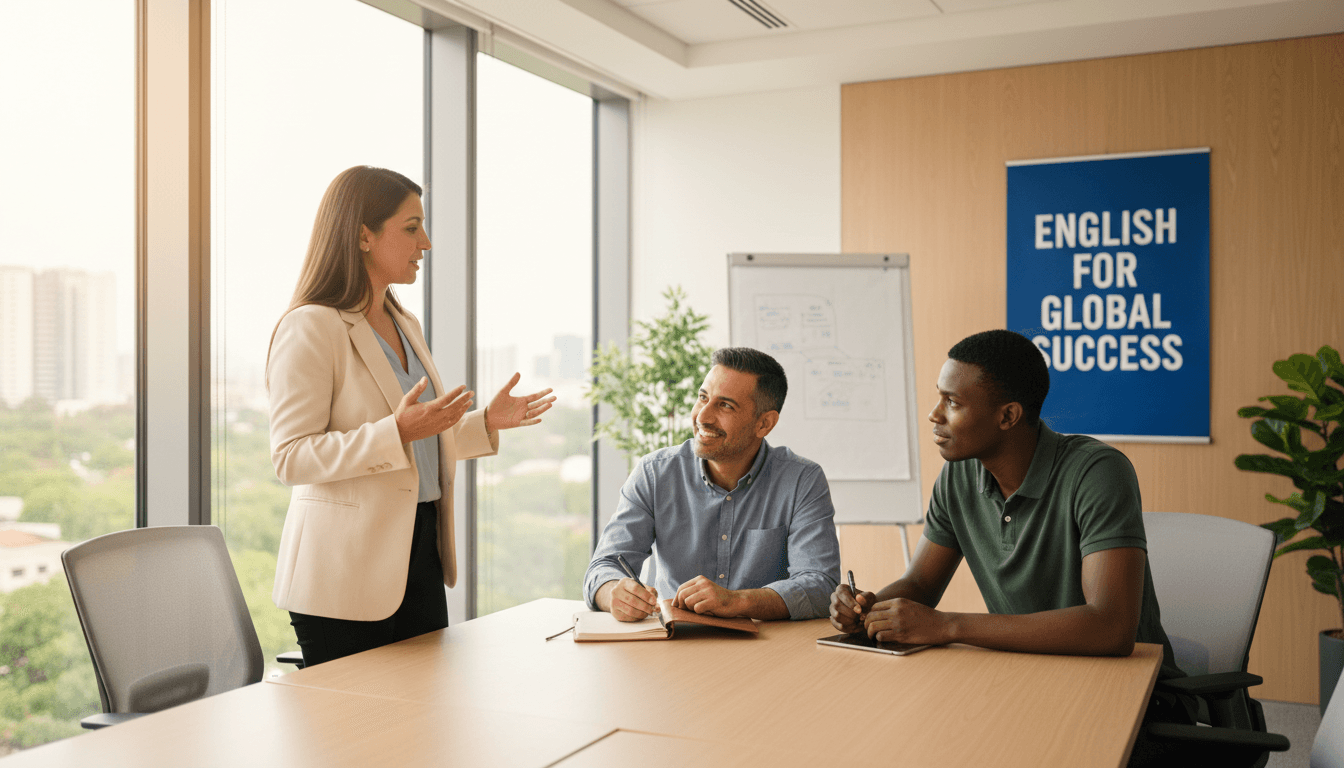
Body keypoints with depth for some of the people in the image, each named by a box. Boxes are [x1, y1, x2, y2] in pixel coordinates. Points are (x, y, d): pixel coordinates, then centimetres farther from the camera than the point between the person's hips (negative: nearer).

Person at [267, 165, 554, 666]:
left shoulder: (405, 325, 15)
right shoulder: (310, 329, -11)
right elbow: (291, 458, -18)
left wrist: (486, 423, 9)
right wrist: (397, 431, -28)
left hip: (421, 556, 8)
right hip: (346, 572, -7)